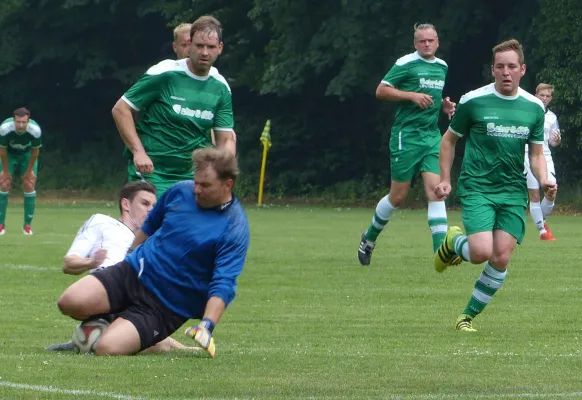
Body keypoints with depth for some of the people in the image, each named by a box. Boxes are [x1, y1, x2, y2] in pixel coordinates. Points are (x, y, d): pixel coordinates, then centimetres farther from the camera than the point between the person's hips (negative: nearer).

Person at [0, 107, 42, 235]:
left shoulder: (35, 130, -33)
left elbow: (35, 151, -16)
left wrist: (29, 170, -8)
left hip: (27, 154, 0)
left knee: (29, 185, -8)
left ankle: (27, 225, 2)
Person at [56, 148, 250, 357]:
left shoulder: (235, 229, -16)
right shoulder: (181, 191, 1)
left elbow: (223, 285, -22)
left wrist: (207, 326, -35)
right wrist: (131, 257, 29)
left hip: (166, 307, -5)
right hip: (134, 271, 6)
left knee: (108, 348, -25)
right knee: (71, 302, -18)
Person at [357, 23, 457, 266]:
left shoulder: (442, 67, 14)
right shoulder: (406, 64, -7)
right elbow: (381, 91, -8)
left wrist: (444, 104, 10)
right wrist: (412, 95, -17)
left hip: (432, 136, 5)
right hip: (407, 134, -5)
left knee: (435, 189, -10)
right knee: (398, 196, 0)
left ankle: (441, 248, -16)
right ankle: (369, 238, 23)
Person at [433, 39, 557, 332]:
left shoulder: (534, 107, 6)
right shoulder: (473, 101, -5)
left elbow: (536, 153, 14)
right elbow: (449, 140, 8)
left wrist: (543, 180, -6)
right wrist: (445, 180, 1)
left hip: (514, 192, 3)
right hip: (477, 188, -3)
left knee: (501, 259, -5)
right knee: (481, 252, -20)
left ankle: (469, 315, 13)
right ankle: (454, 242, 16)